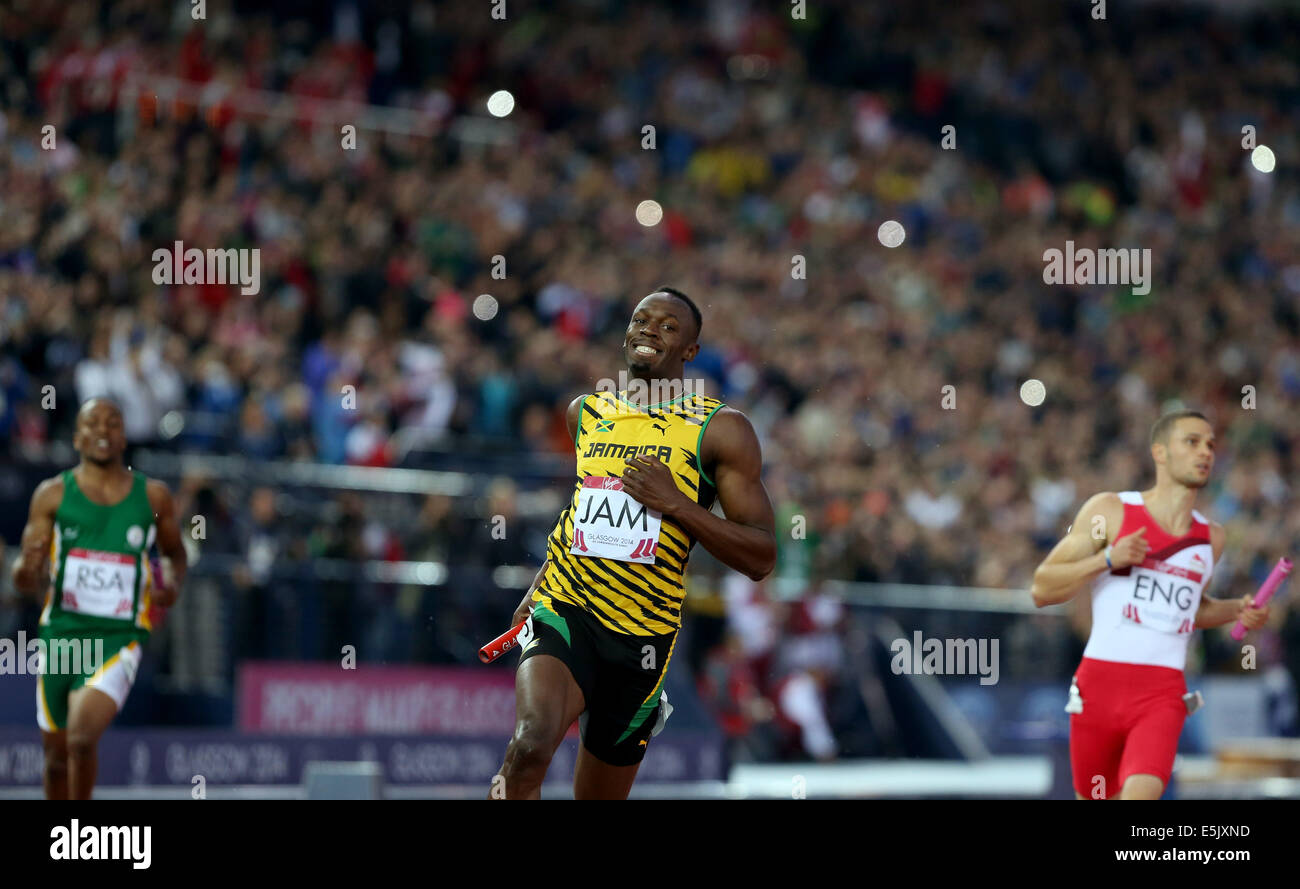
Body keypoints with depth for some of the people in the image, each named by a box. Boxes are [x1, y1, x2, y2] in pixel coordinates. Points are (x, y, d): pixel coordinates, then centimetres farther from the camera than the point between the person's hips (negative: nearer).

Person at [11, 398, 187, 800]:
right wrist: (28, 569, -23)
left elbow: (175, 554, 22)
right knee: (57, 752, 10)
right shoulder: (53, 495, 2)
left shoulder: (153, 496, 5)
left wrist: (172, 583, -1)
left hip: (119, 639, -2)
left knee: (83, 733, -23)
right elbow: (26, 580, 1)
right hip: (61, 632, 2)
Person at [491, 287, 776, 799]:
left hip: (643, 636, -1)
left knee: (598, 798, 10)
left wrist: (676, 503, -16)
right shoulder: (585, 412, 11)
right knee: (532, 744, -29)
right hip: (564, 611, 1)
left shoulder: (722, 430, -2)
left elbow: (761, 559, -6)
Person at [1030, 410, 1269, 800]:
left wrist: (1236, 611, 12)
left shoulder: (1210, 537, 13)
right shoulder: (1109, 510, 1)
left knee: (1141, 793, -22)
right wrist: (1107, 559, -14)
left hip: (1164, 694, 1)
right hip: (1101, 681, -1)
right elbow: (1042, 589, -1)